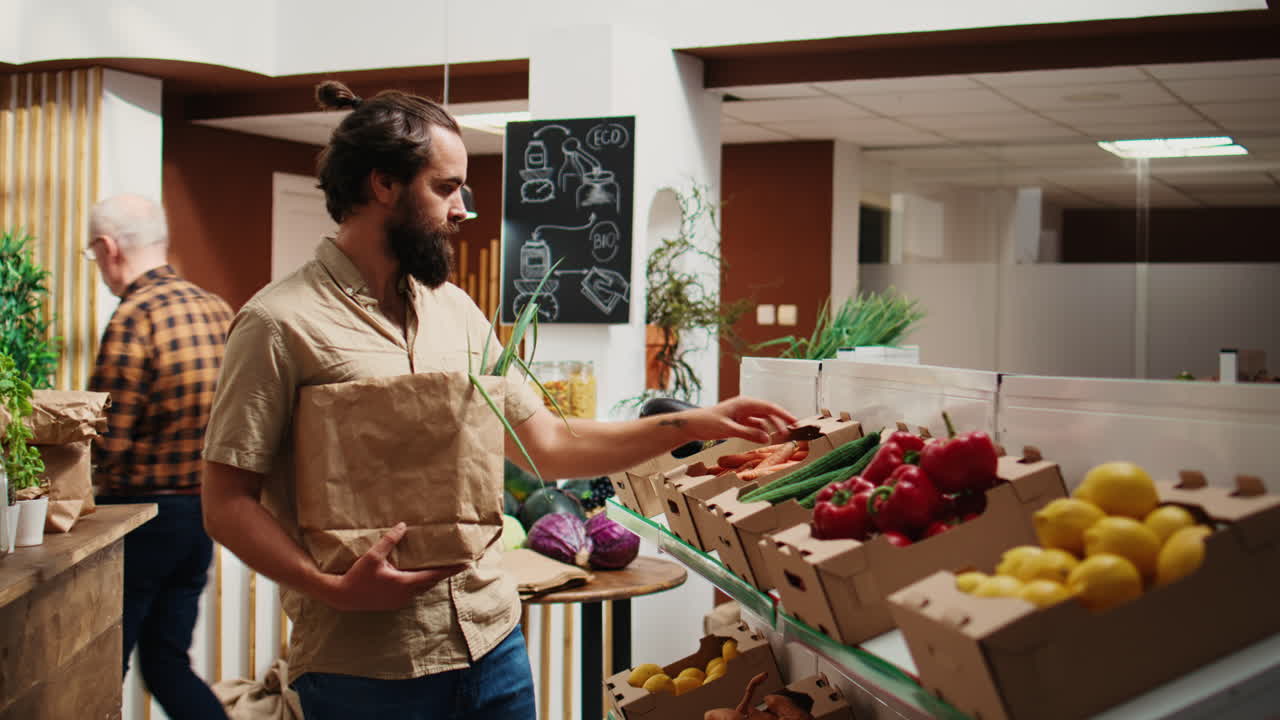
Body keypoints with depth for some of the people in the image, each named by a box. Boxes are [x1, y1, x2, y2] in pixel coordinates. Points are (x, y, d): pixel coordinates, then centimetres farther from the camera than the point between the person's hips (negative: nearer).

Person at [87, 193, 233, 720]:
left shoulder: (133, 317, -18)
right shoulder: (217, 310, 5)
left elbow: (106, 443, -19)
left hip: (140, 514, -7)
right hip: (202, 509, 7)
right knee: (167, 663, 17)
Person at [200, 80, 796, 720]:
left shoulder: (455, 311, 10)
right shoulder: (281, 323, -10)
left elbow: (547, 444, 13)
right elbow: (227, 503, -10)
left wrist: (692, 424, 7)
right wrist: (333, 589, -24)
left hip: (492, 641, 6)